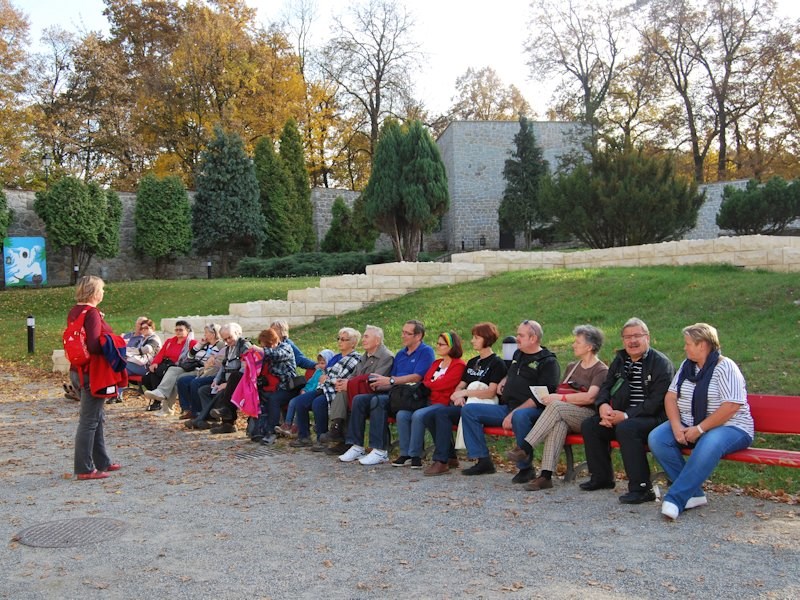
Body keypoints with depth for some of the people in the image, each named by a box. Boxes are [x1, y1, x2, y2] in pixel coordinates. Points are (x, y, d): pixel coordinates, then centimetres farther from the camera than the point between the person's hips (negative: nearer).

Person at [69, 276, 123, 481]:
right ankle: (84, 469, 2)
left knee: (97, 418, 18)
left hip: (83, 370, 10)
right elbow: (94, 345, -26)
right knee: (89, 420, -4)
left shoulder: (75, 312, 10)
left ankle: (102, 462, 29)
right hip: (94, 372, -10)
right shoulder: (92, 313, -18)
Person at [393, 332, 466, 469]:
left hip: (443, 403, -8)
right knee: (401, 414, -15)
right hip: (428, 401, 8)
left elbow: (441, 384, -13)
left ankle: (415, 455, -20)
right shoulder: (436, 363, 24)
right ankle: (405, 453, -11)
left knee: (418, 415, -32)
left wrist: (426, 384, 0)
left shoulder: (459, 365, -3)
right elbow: (425, 381, 17)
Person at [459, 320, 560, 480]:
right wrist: (504, 381, 19)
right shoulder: (518, 354, 21)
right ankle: (483, 461, -5)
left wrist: (514, 413, -22)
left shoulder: (548, 362, -4)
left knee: (519, 417, -43)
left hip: (532, 410, -8)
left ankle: (526, 467, -26)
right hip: (507, 407, 8)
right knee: (468, 410, -3)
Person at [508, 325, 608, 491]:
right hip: (566, 416, 5)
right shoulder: (572, 367, 24)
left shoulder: (601, 370, 0)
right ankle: (546, 475, -44)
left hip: (589, 418, -5)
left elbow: (590, 397, -16)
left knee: (556, 406, -32)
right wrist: (550, 397, 2)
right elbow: (562, 392, 25)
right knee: (558, 423, -33)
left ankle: (525, 448, -33)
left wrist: (560, 398, -17)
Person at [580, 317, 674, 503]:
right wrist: (603, 405, -9)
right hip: (621, 416, 8)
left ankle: (642, 488, -29)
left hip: (653, 418, -8)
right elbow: (606, 386, 16)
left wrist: (626, 416, -22)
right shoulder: (620, 360, 15)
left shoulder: (661, 363, -8)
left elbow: (657, 401, -16)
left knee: (626, 428, -35)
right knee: (589, 425, -6)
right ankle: (602, 477, 7)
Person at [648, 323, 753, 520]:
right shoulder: (687, 365, 11)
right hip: (688, 426, 7)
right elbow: (671, 396, 7)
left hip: (729, 428, -6)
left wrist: (700, 429, -21)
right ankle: (693, 494, -18)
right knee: (656, 438, -19)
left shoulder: (725, 367, -10)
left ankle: (675, 499, -33)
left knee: (709, 445, -39)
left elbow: (731, 407, -19)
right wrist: (677, 426, -10)